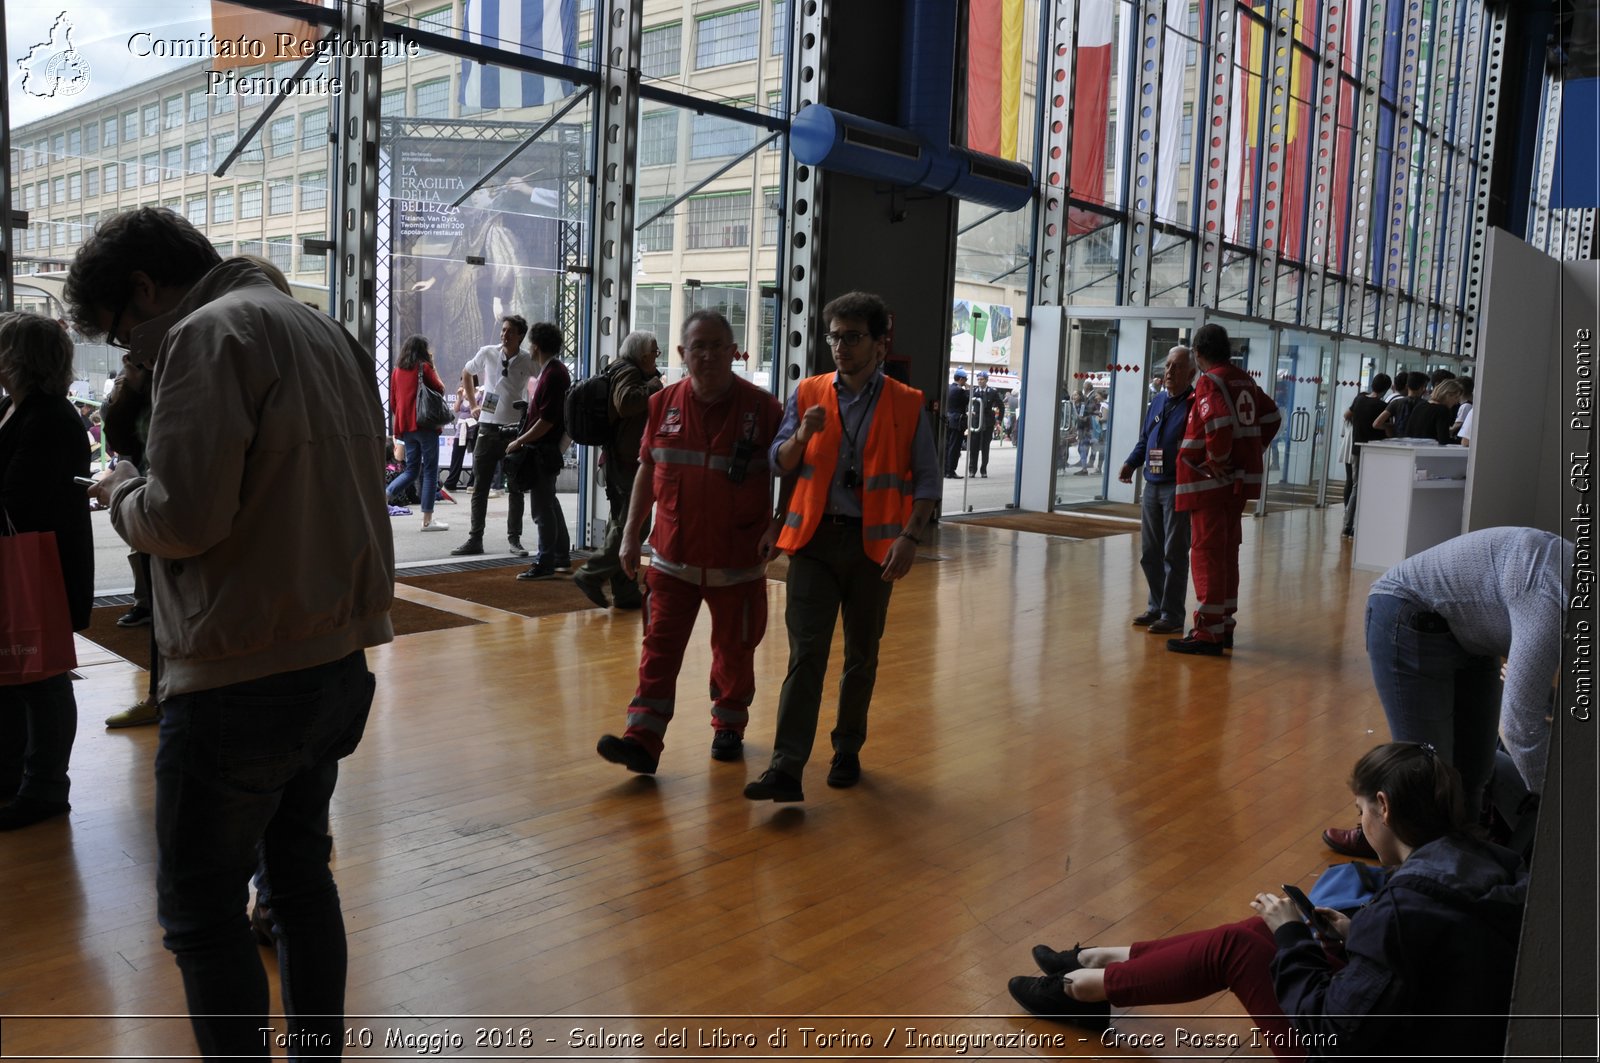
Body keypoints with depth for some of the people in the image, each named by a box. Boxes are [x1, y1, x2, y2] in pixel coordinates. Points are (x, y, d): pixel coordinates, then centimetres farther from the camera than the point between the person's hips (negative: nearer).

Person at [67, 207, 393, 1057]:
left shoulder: (208, 334, -11)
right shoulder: (322, 332, 15)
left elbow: (184, 516, -21)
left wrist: (121, 493, 0)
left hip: (242, 678, -9)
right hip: (337, 658, 9)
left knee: (201, 913, 5)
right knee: (299, 864, 22)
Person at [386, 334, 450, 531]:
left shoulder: (397, 371, 11)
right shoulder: (424, 367, -5)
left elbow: (393, 400, 15)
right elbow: (440, 389, 1)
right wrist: (433, 368, 8)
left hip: (405, 426, 6)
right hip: (425, 424, -6)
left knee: (411, 470, 17)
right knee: (430, 471, -1)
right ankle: (427, 520, -2)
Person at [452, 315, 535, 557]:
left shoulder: (527, 362, -4)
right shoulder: (487, 353, 0)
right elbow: (466, 373, 17)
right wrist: (473, 404, 11)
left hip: (515, 431, -1)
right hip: (488, 429, 1)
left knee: (516, 488, 5)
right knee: (480, 487, 5)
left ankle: (514, 539, 15)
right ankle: (475, 539, 12)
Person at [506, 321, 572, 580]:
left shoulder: (553, 375, -19)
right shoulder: (554, 370, 13)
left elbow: (547, 420, -23)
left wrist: (519, 442, -17)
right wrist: (523, 440, 20)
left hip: (543, 450, -11)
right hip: (546, 448, 11)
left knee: (542, 507, -4)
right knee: (549, 503, 18)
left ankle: (545, 564, 2)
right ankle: (562, 556, 27)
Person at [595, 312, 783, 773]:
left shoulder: (762, 407, -6)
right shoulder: (665, 404, 3)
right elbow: (647, 470, 10)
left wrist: (776, 526, -9)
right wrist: (632, 531, 8)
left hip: (738, 560, -2)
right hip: (674, 556, 2)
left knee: (734, 649, 13)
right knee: (660, 646, -3)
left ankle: (729, 727, 32)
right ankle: (643, 740, -2)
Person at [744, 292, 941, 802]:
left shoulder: (906, 404, 1)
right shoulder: (808, 393, 6)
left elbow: (927, 479, 2)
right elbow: (778, 463, 6)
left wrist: (910, 538, -11)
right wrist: (802, 436, -15)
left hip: (873, 544, 0)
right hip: (815, 538, 0)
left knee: (862, 656, 12)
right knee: (806, 654, -8)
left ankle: (848, 752, 29)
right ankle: (786, 770, -11)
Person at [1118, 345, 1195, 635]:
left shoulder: (1196, 404, -8)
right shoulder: (1158, 401, 14)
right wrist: (1132, 463, 8)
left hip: (1179, 488, -7)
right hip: (1152, 486, 7)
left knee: (1174, 554, -2)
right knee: (1149, 553, 12)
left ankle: (1172, 615, 6)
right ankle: (1156, 607, 25)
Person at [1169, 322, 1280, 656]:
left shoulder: (1209, 381, -13)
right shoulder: (1244, 380, 12)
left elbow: (1219, 424, -28)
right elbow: (1271, 416, 19)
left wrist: (1218, 459, -15)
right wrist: (1254, 450, 18)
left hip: (1211, 480, -8)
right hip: (1241, 478, 8)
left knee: (1207, 553, -5)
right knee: (1227, 552, 16)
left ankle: (1209, 632, -3)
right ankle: (1224, 623, 25)